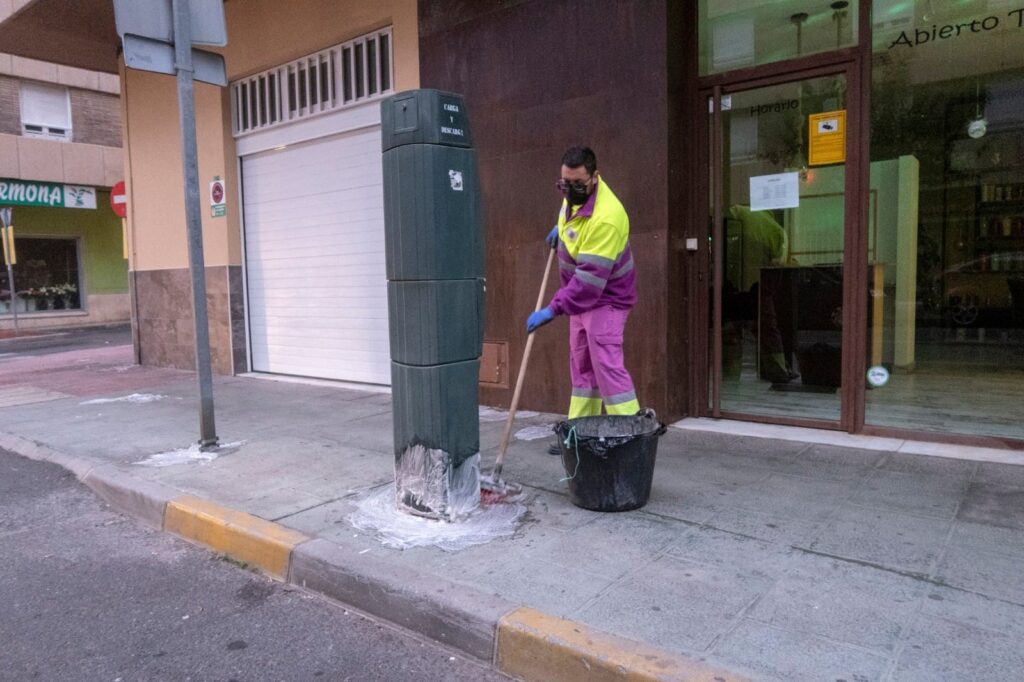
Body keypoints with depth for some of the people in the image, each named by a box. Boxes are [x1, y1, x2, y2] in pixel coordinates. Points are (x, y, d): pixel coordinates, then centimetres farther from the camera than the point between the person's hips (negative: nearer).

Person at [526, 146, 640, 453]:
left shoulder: (606, 218, -31)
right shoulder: (575, 193, -3)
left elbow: (590, 278, -33)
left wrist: (552, 310, -34)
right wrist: (561, 229, 14)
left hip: (605, 298, -9)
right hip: (581, 296, 9)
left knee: (607, 366, -15)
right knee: (581, 367, 13)